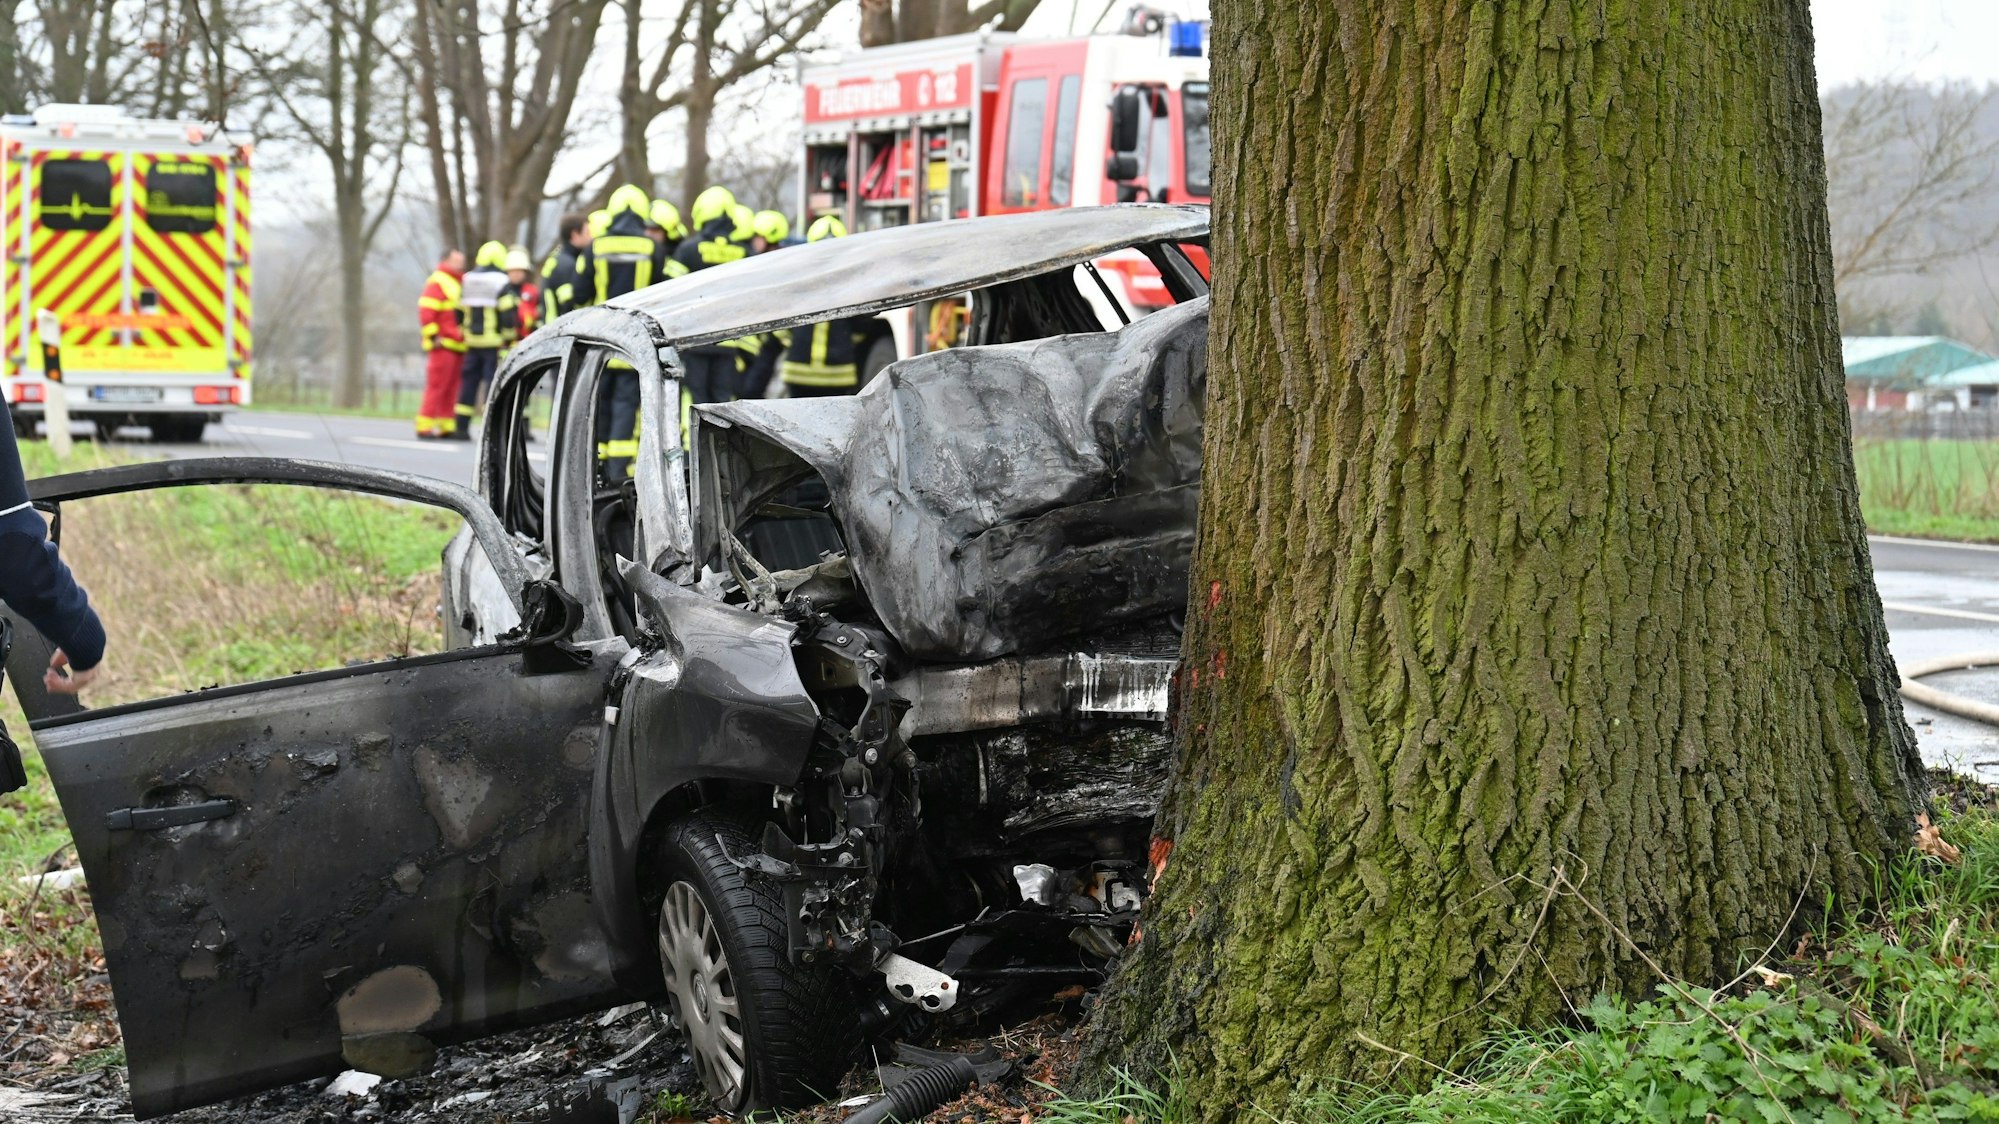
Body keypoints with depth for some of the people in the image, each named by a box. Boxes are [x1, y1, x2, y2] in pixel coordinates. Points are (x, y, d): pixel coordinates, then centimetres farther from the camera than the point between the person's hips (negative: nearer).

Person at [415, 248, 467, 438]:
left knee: (451, 389, 8)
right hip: (442, 344, -8)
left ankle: (447, 426, 11)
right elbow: (426, 311, -13)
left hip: (458, 345, 8)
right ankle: (424, 427, -9)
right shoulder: (437, 282, -6)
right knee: (436, 386, -10)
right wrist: (433, 336, -17)